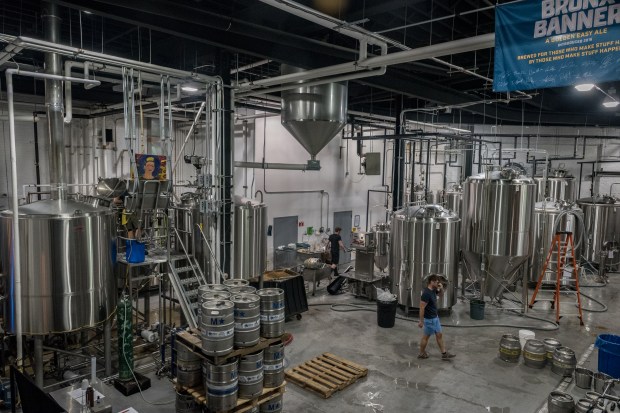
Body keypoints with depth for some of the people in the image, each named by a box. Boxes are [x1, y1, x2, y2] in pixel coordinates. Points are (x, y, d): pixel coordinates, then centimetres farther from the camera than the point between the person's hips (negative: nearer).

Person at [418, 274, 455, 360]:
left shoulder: (433, 290, -1)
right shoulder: (426, 293, -28)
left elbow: (440, 295, 20)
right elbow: (422, 308, -25)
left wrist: (441, 288, -3)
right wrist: (421, 321, -19)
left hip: (435, 317, 9)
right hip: (429, 319, -9)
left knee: (439, 335, 15)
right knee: (426, 337, 8)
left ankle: (444, 354, 25)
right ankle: (421, 354, 25)